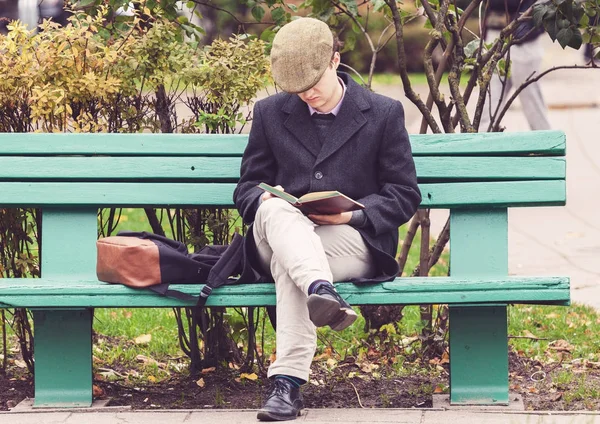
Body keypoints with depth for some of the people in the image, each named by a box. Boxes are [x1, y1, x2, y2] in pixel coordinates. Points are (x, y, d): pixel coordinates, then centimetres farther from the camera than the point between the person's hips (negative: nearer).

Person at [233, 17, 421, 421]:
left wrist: (355, 214, -13)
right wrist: (265, 200, -9)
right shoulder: (270, 113, 16)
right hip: (277, 235, 2)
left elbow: (405, 195, 6)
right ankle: (321, 292, -66)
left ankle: (288, 380, -48)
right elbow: (247, 187, 18)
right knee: (278, 210, -38)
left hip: (355, 239, -2)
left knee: (287, 261, -37)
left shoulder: (384, 113, 9)